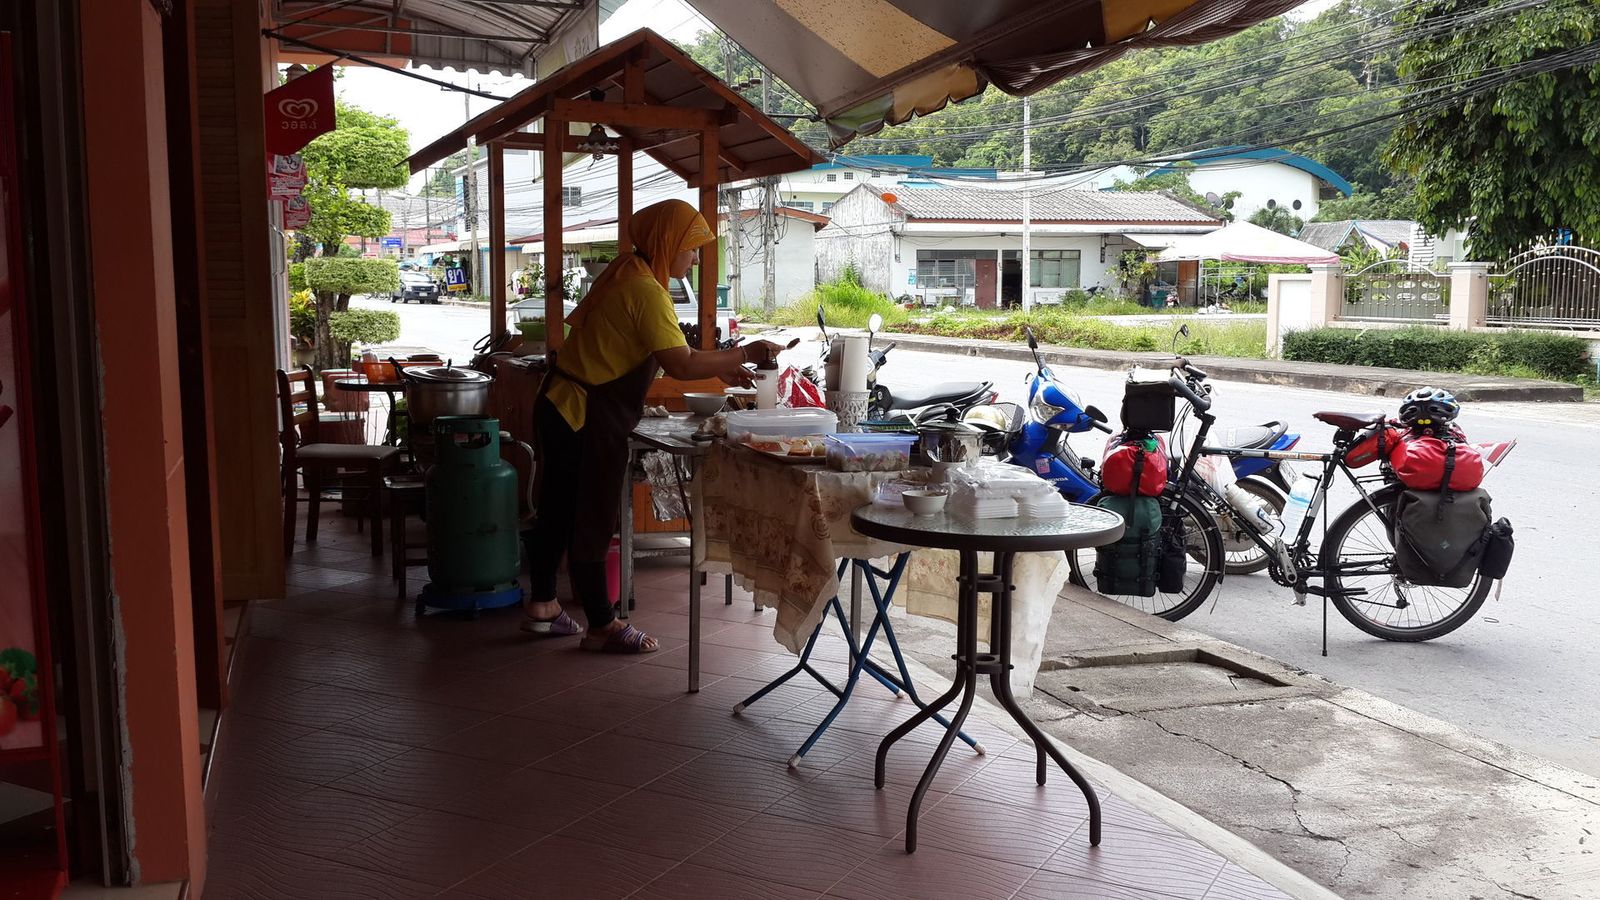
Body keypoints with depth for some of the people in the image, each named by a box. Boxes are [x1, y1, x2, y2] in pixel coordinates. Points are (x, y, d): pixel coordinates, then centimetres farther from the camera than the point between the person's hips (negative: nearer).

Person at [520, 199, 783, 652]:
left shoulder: (623, 275, 11)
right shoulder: (646, 291, -21)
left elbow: (661, 352, 15)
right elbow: (679, 365, -28)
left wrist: (719, 367, 9)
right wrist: (743, 354, -18)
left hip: (562, 407, 10)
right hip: (588, 420, -10)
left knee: (558, 511, 19)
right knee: (592, 524, 1)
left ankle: (541, 605, 33)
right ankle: (602, 626, 12)